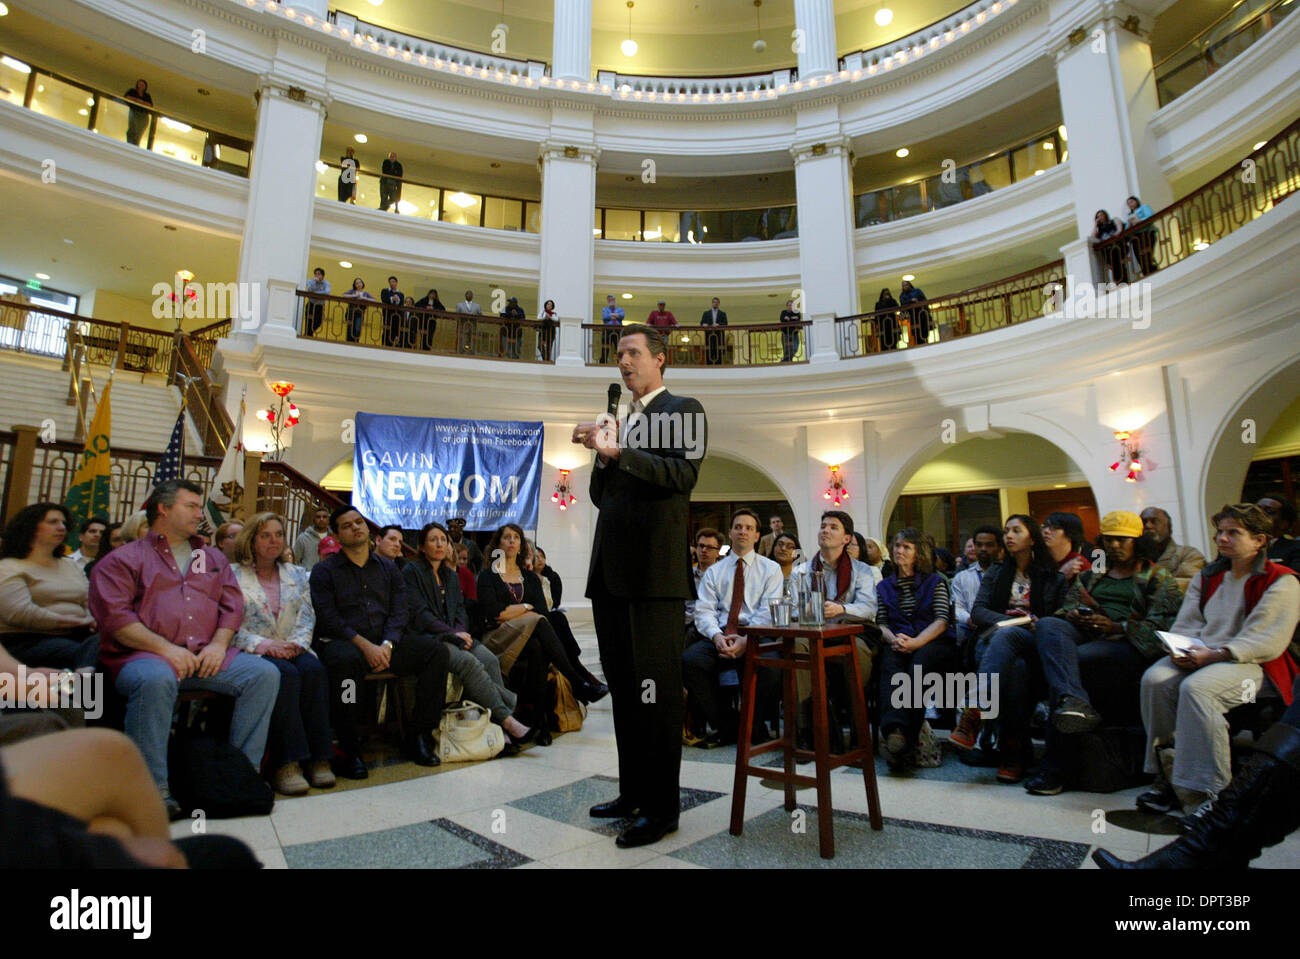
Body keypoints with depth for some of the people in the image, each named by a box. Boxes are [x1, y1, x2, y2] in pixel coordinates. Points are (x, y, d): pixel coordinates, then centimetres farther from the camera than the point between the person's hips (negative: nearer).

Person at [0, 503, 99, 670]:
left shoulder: (71, 565, 25)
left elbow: (89, 603, 18)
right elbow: (18, 612, -11)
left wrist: (90, 622, -7)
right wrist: (76, 622, -10)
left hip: (75, 637, 5)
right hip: (28, 640, -5)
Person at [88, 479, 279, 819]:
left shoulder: (213, 558, 24)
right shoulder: (123, 559, 9)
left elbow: (232, 606, 16)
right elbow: (114, 616, -5)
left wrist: (218, 644, -4)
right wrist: (166, 648, -16)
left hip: (208, 655, 4)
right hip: (143, 653, -4)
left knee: (264, 672, -18)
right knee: (156, 680, -38)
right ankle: (154, 787, -26)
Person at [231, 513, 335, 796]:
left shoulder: (297, 574, 19)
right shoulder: (233, 575, 7)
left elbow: (307, 616, 11)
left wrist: (298, 642, -9)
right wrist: (265, 645, -17)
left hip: (292, 649, 3)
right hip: (253, 652, -3)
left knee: (314, 670, -30)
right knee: (285, 674, -35)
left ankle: (318, 757, -27)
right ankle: (285, 763, -32)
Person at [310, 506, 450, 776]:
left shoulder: (387, 567, 18)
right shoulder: (324, 570, 8)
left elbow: (399, 612, 9)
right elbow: (328, 618, -6)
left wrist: (386, 645, -11)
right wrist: (365, 645, -18)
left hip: (385, 643, 4)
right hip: (342, 640, -4)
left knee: (438, 650, -18)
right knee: (346, 659, -40)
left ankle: (417, 736, -11)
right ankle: (349, 751, -24)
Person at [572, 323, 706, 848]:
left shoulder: (684, 410, 1)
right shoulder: (619, 419, 21)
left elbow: (682, 474, -16)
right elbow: (600, 498, 19)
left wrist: (616, 450, -23)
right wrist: (601, 454, 1)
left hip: (653, 570, -8)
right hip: (609, 571, 8)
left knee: (656, 690, 0)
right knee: (623, 687, 15)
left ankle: (662, 806, 13)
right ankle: (632, 791, 29)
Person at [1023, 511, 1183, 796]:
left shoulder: (1159, 579, 17)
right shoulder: (1089, 576, 30)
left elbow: (1165, 625, 2)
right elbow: (1067, 608, 24)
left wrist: (1118, 627, -11)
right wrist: (1073, 616, -1)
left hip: (1126, 645, -4)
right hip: (1083, 635, 4)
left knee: (1073, 660, -34)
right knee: (1048, 625, -32)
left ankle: (1056, 767, -30)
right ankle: (1074, 703, -55)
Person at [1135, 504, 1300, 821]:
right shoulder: (1208, 576, 20)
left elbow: (1266, 641, -12)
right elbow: (1186, 624, 14)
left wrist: (1215, 655, -23)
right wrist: (1182, 650, -8)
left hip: (1250, 664, -5)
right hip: (1199, 656, 5)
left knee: (1196, 688, -35)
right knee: (1154, 679, -25)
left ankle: (1206, 792, -27)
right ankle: (1168, 777, -18)